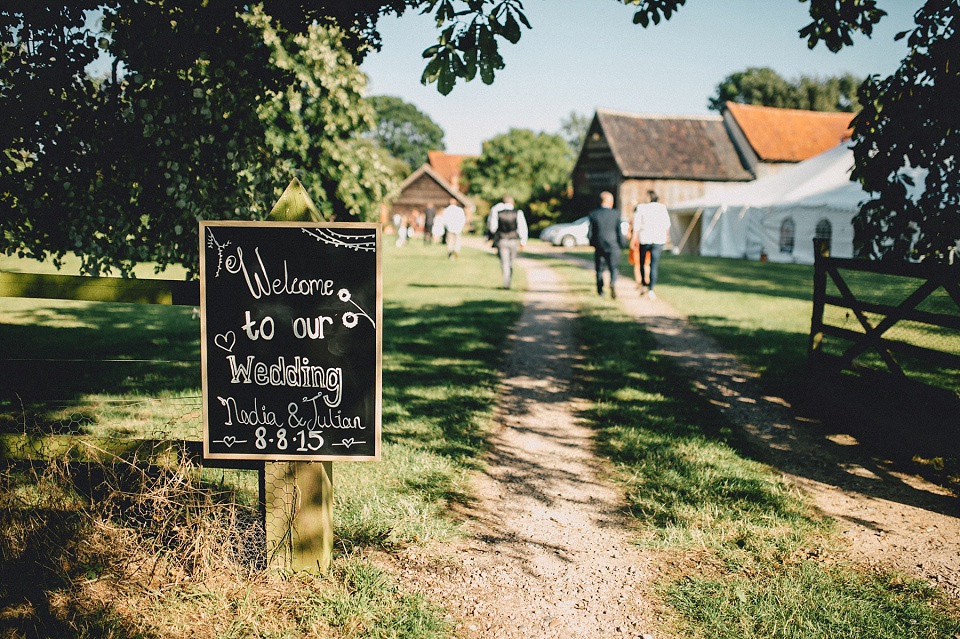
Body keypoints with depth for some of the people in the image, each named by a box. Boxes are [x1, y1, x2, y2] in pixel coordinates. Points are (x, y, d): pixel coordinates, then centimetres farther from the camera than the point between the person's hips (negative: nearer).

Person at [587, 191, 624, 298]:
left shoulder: (593, 214, -6)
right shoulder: (616, 214, -8)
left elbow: (589, 232, -3)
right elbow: (619, 231, -6)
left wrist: (593, 243, 14)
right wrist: (621, 243, 9)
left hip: (599, 246, 1)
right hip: (613, 245, -1)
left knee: (599, 268, 16)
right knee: (613, 267, 9)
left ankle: (600, 290, 19)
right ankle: (613, 283, -19)